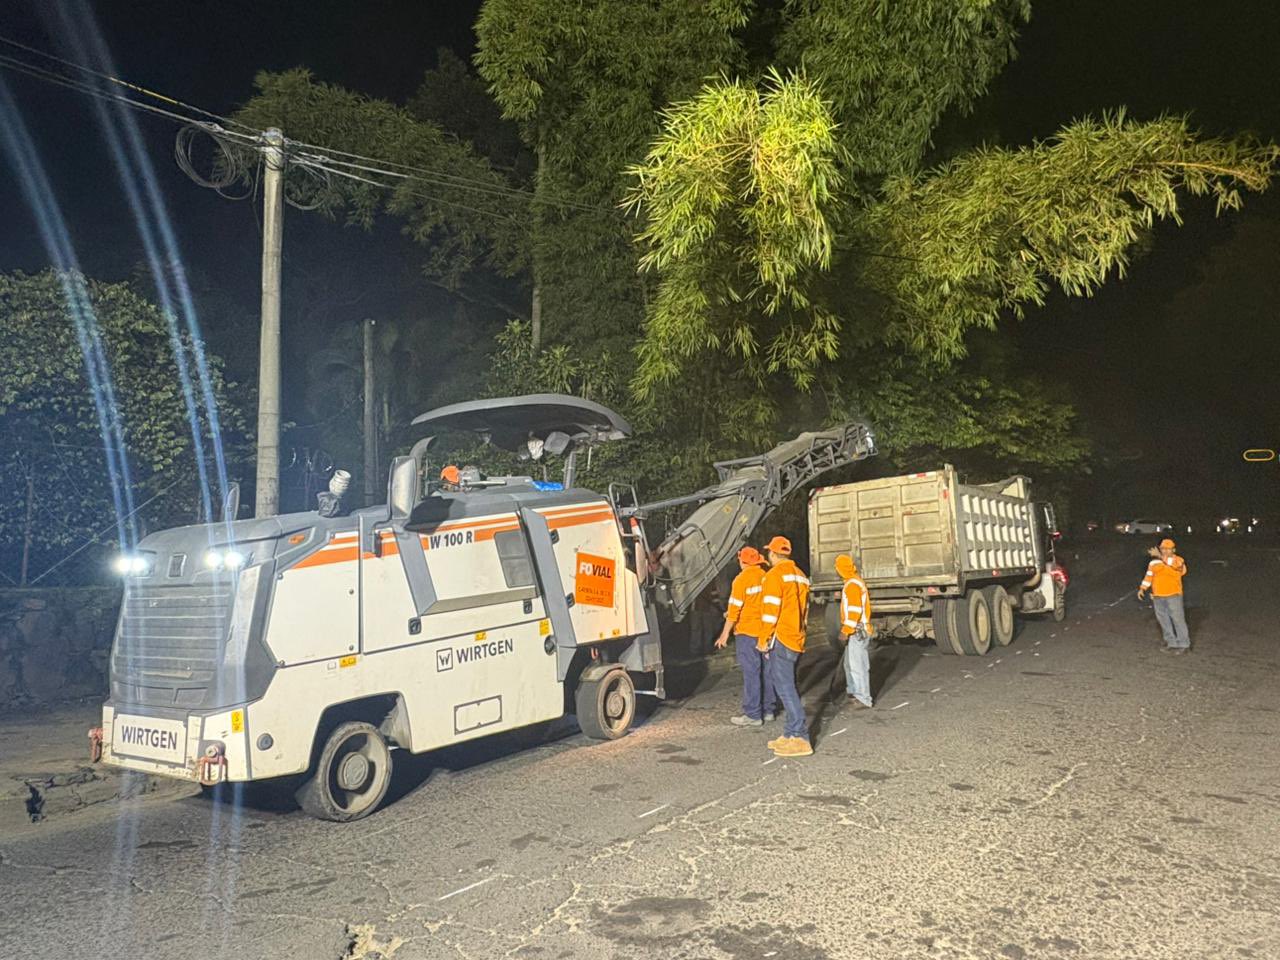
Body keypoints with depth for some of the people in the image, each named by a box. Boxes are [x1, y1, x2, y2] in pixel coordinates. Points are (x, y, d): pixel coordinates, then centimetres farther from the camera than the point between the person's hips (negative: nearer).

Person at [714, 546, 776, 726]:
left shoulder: (742, 579, -12)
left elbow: (734, 608, -14)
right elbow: (761, 603, 11)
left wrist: (725, 633, -8)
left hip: (747, 631, -6)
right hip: (766, 631, 6)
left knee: (751, 673, -3)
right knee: (766, 671, 13)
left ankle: (753, 715, -1)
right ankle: (767, 710, 21)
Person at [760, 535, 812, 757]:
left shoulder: (774, 575, -10)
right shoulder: (800, 575, 16)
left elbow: (771, 610, -15)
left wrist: (764, 639, -9)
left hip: (781, 639, -9)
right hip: (797, 639, 9)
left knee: (785, 687, -9)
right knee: (788, 685, 14)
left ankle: (800, 739, -11)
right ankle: (790, 734, 17)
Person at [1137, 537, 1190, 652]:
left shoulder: (1178, 560, -4)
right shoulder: (1154, 562, 10)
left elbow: (1174, 563, -27)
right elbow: (1149, 576, 14)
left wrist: (1160, 556, -33)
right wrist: (1142, 589, 6)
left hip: (1173, 595, -5)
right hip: (1158, 596, 5)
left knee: (1178, 619, -3)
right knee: (1163, 620, 9)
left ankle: (1183, 644, 7)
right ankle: (1171, 643, 20)